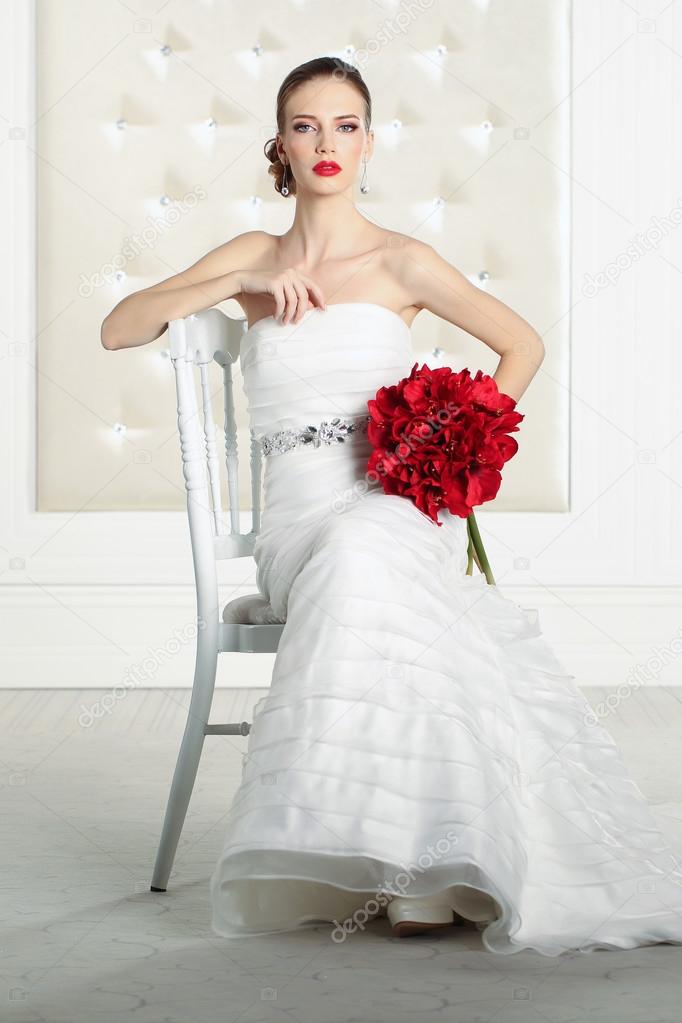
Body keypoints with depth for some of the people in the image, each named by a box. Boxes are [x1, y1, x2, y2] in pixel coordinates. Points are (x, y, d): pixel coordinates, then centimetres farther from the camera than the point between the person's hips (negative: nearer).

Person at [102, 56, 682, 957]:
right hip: (297, 531, 2)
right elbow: (118, 330, 8)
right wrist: (241, 283, -3)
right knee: (353, 564, -35)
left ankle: (406, 858, -36)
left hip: (402, 513, -1)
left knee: (361, 555, -39)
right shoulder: (254, 257, 15)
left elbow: (523, 344, 16)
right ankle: (417, 872, -29)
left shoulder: (401, 262, 8)